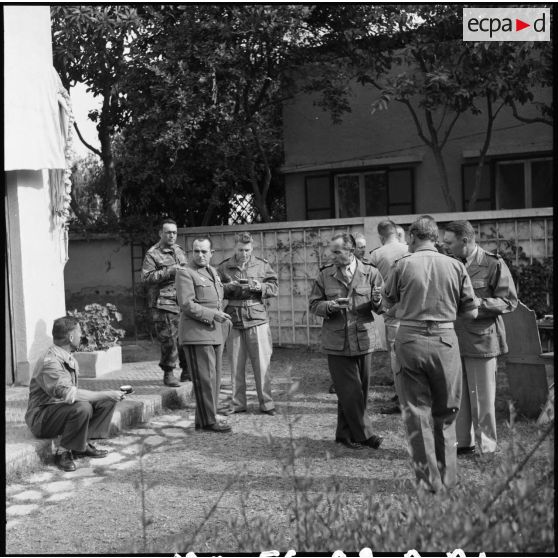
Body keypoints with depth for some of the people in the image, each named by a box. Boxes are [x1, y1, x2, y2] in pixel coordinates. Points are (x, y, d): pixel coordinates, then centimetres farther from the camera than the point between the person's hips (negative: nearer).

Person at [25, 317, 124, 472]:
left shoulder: (69, 358, 6)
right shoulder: (50, 361, -25)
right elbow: (69, 394, -36)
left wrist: (109, 396, -6)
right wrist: (106, 394, -31)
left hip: (62, 407, 9)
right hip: (41, 419, -9)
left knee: (108, 401, -5)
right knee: (82, 407, -36)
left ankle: (84, 444, -2)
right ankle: (63, 453, -16)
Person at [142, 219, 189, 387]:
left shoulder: (179, 250, 19)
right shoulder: (152, 254, -2)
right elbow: (146, 277, -12)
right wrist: (168, 272, -18)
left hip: (183, 301, 6)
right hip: (163, 303, -6)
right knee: (169, 339, -5)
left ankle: (187, 370, 20)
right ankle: (168, 373, 9)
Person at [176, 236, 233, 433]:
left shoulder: (213, 272, 18)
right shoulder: (185, 273, -7)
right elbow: (186, 304, -16)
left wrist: (225, 322, 17)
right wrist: (213, 315, -20)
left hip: (215, 334, 8)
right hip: (196, 334, -8)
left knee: (214, 378, 10)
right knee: (205, 378, -6)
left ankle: (205, 419, 18)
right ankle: (208, 421, 1)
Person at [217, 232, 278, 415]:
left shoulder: (262, 265, 6)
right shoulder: (223, 267, 5)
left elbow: (274, 287, 6)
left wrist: (260, 287, -13)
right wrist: (228, 287, -13)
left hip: (257, 319, -1)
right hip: (233, 320, 1)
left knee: (262, 364, 1)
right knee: (235, 365, 8)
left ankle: (266, 403, 12)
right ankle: (237, 404, 19)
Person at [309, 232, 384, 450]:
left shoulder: (370, 273, 2)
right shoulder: (325, 275, 2)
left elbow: (383, 307, 2)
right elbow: (314, 305, 6)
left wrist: (378, 301, -21)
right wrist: (330, 306, -14)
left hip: (363, 341, 1)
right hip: (336, 343, -1)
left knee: (360, 390, 9)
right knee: (350, 392, -2)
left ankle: (345, 434, 25)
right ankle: (364, 434, 12)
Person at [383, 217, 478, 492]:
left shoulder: (403, 265, -4)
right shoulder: (456, 266, 0)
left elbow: (388, 300, 9)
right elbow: (471, 312, 3)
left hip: (410, 339, -1)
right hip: (445, 340, 2)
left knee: (416, 412, 9)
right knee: (445, 413, 16)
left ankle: (429, 481, 13)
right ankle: (447, 479, 25)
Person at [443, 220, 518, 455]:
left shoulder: (494, 264, -8)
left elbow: (509, 301, -9)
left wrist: (476, 304, -20)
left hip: (482, 339, -5)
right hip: (454, 339, 6)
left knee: (483, 398, 4)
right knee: (459, 396, 12)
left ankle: (487, 447, 18)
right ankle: (464, 442, 26)